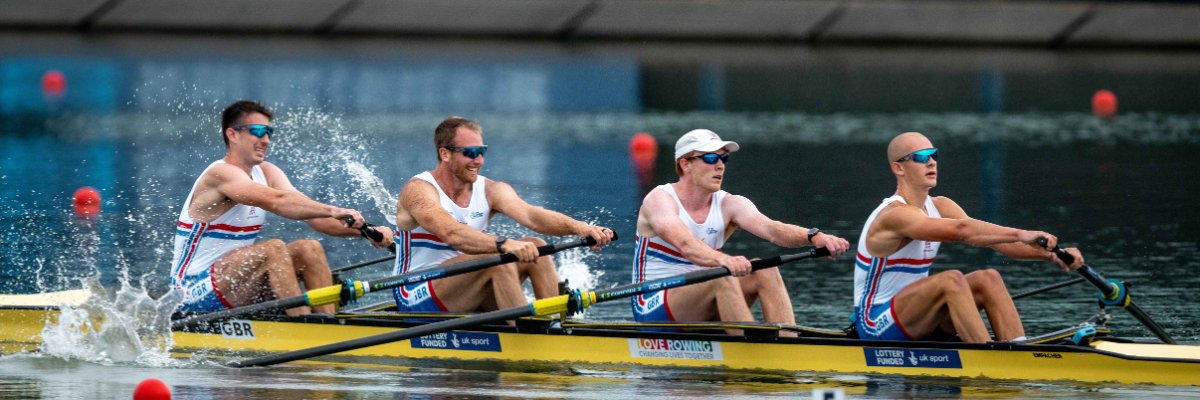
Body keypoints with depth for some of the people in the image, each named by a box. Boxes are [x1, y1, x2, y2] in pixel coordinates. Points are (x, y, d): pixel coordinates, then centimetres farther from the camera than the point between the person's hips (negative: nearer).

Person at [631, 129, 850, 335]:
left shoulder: (729, 205, 3)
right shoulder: (659, 200, -12)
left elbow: (770, 228, -17)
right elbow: (684, 244, -33)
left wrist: (814, 236, -37)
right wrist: (723, 260, -54)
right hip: (654, 309, -6)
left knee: (764, 271, -17)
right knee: (722, 275, -31)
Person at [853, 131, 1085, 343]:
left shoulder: (940, 207, 7)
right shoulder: (896, 215, -20)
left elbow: (994, 239, -4)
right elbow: (961, 231, -35)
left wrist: (1048, 254, -18)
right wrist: (1020, 235, -40)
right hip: (875, 323, -9)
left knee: (987, 279, -8)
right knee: (952, 280, -30)